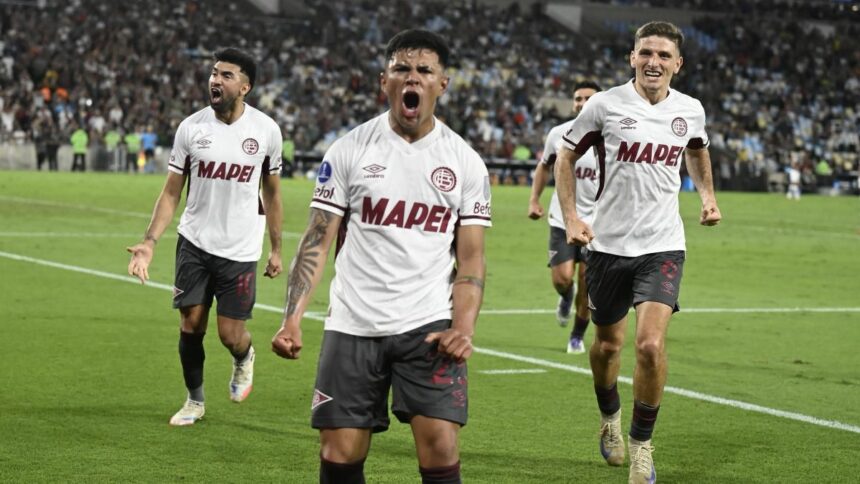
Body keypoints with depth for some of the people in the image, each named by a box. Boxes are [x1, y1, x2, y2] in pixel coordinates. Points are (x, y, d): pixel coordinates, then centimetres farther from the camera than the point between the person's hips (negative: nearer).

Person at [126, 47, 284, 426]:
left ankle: (245, 358, 35)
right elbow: (171, 192, 0)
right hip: (195, 242, 1)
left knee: (231, 334, -2)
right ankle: (194, 400, 22)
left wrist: (276, 248, 10)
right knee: (191, 326, 0)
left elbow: (271, 192, 9)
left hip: (240, 249, -1)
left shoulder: (266, 130, -4)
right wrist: (150, 242, -12)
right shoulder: (191, 127, -4)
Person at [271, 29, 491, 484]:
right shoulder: (349, 149, 2)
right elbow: (317, 241, 1)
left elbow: (471, 258, 4)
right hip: (352, 325, 1)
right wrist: (292, 319, -11)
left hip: (429, 326, 0)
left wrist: (463, 328, -12)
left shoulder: (466, 163, 4)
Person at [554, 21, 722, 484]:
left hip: (662, 246, 0)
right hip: (608, 243, 0)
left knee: (651, 345, -17)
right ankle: (609, 416, 44)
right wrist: (571, 219, -5)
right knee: (608, 345, 13)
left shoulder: (690, 110, 1)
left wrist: (708, 196, 12)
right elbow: (566, 156, 4)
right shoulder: (605, 104, -7)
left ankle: (641, 443, 2)